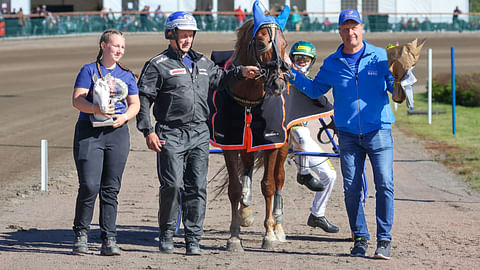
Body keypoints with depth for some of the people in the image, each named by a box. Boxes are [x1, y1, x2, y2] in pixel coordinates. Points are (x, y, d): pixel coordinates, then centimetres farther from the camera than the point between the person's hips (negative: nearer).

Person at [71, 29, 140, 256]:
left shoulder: (126, 75, 15)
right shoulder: (89, 70, 3)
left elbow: (135, 104, 14)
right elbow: (77, 100, -5)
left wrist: (125, 117, -7)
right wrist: (96, 109, -23)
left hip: (117, 133, 3)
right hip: (89, 132, -3)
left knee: (111, 188, 3)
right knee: (89, 185, -11)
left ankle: (109, 240, 6)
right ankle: (81, 233, 4)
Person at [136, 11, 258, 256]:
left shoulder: (201, 62, 16)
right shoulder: (158, 65, -2)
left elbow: (219, 79, 33)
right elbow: (143, 99, -4)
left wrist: (241, 73, 17)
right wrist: (147, 131, -10)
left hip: (199, 134, 5)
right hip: (171, 135, -5)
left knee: (197, 188, 1)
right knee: (172, 185, -9)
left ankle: (193, 239, 5)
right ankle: (166, 235, 9)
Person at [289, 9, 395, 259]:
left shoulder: (380, 57, 2)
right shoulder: (332, 64, 8)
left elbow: (394, 87, 1)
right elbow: (315, 89, 16)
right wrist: (293, 75, 3)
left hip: (379, 132, -2)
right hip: (348, 135, 2)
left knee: (384, 185, -9)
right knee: (351, 188, 1)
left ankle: (383, 239, -2)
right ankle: (360, 238, 13)